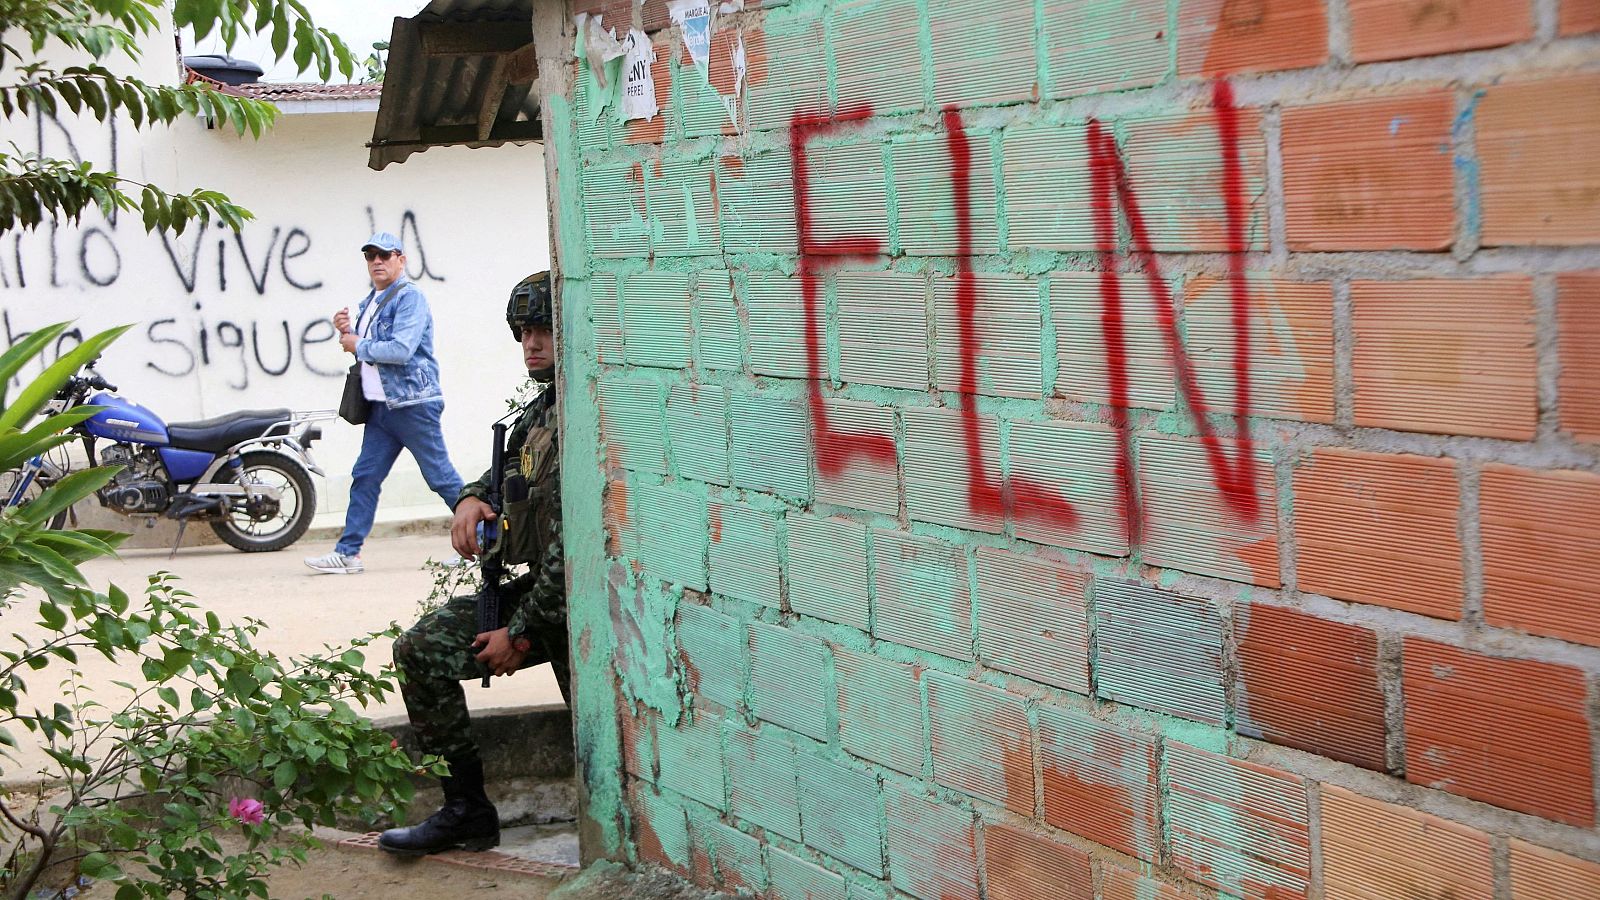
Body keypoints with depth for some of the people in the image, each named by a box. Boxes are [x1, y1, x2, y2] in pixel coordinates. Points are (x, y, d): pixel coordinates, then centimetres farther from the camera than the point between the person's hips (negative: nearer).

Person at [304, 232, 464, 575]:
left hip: (413, 404, -8)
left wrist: (358, 347, -10)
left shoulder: (409, 297, -10)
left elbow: (401, 350, -22)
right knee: (365, 477, 4)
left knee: (441, 477, -4)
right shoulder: (370, 302, 18)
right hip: (381, 406, 9)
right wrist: (347, 332, 6)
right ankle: (347, 553, 6)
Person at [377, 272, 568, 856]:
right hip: (538, 587, 9)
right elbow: (508, 472, 30)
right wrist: (471, 499, 4)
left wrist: (522, 632, -18)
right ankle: (466, 810, 4)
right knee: (421, 650, 0)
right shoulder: (540, 411, 11)